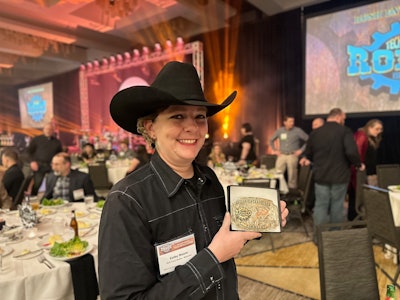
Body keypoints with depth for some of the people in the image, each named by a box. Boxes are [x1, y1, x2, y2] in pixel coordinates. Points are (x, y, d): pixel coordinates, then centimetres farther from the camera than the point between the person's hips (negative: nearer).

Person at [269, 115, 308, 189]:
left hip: (292, 156, -3)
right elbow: (271, 140, 19)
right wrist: (274, 150, 11)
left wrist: (301, 150, -5)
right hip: (281, 155, 3)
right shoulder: (279, 131, 4)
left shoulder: (298, 131, -5)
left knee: (292, 174, -1)